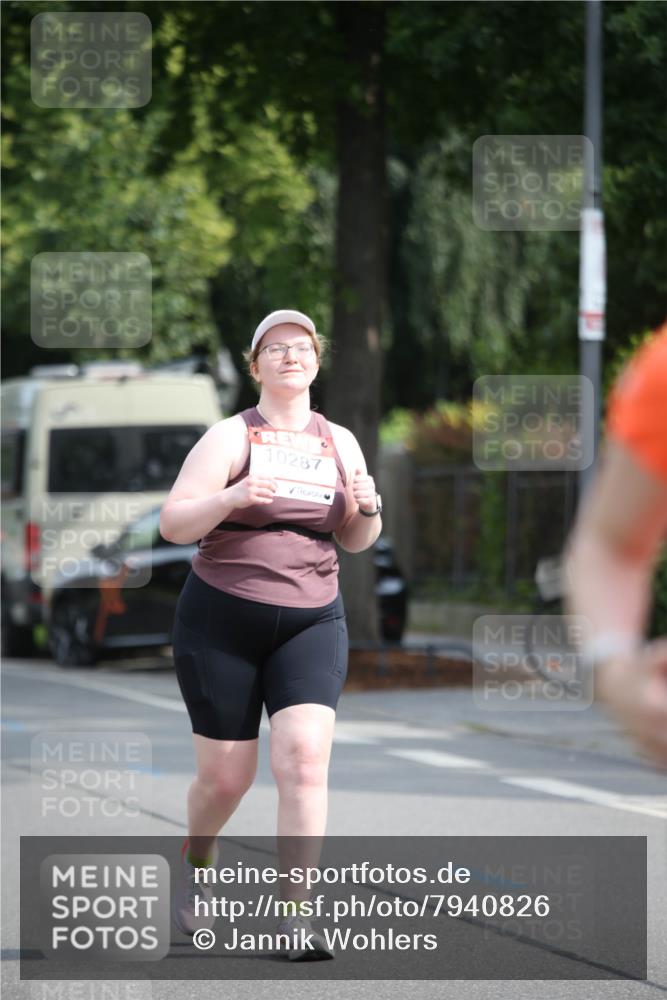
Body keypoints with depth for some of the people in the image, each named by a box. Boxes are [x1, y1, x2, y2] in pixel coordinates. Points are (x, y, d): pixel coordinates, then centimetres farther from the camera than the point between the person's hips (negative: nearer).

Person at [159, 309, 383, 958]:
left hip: (312, 623, 2)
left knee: (304, 759, -17)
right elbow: (172, 523, -11)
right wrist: (233, 497, -27)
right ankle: (195, 864, 36)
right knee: (226, 776, 3)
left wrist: (367, 508, -5)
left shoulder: (340, 443, 9)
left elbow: (354, 540, 18)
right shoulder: (230, 438, -4)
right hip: (221, 619, -2)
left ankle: (296, 914, -14)